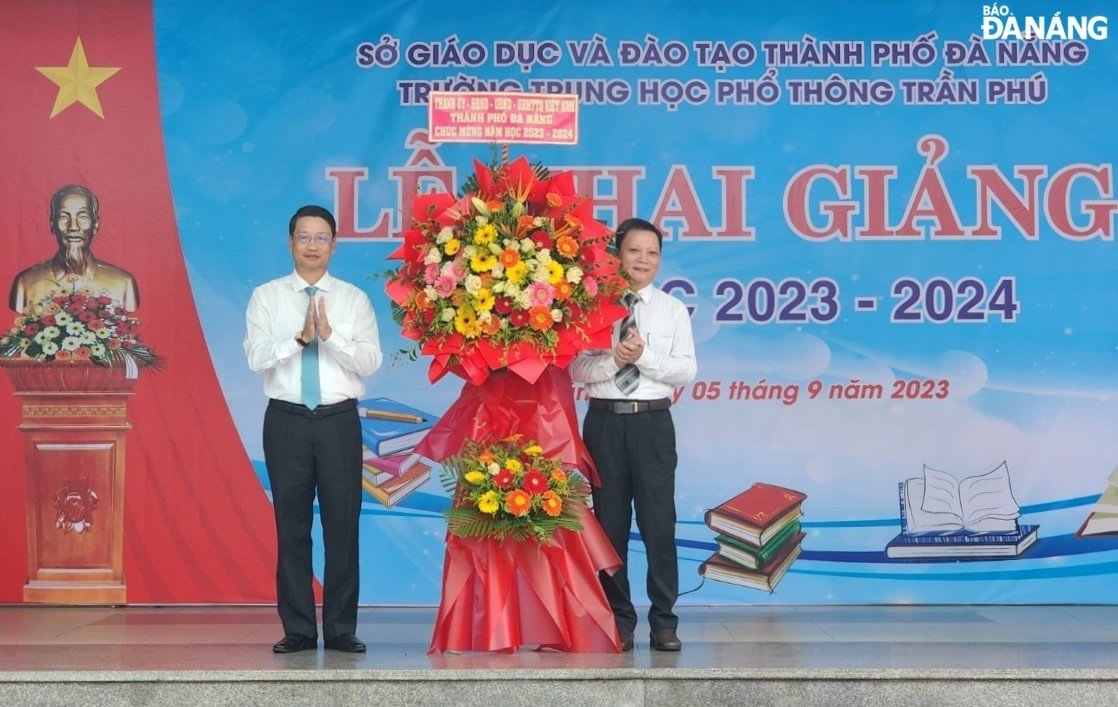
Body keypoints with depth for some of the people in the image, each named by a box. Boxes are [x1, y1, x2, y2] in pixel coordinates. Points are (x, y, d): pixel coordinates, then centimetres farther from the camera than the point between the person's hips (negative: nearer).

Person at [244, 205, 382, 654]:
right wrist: (300, 337, -18)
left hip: (339, 419, 0)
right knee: (292, 526, 4)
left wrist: (330, 335, -16)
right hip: (286, 419, 0)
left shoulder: (354, 299, 8)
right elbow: (256, 357, -6)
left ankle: (341, 629, 8)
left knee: (343, 524, 0)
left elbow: (371, 362, -2)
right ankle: (298, 629, 11)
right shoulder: (267, 297, 7)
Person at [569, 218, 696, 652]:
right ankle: (619, 621, 14)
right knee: (610, 522, 4)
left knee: (659, 522, -2)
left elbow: (686, 371, 0)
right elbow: (577, 367, -2)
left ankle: (664, 622, 7)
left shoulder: (673, 310, 9)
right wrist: (613, 359, -18)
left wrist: (644, 355, -13)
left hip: (652, 423, 0)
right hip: (604, 421, 0)